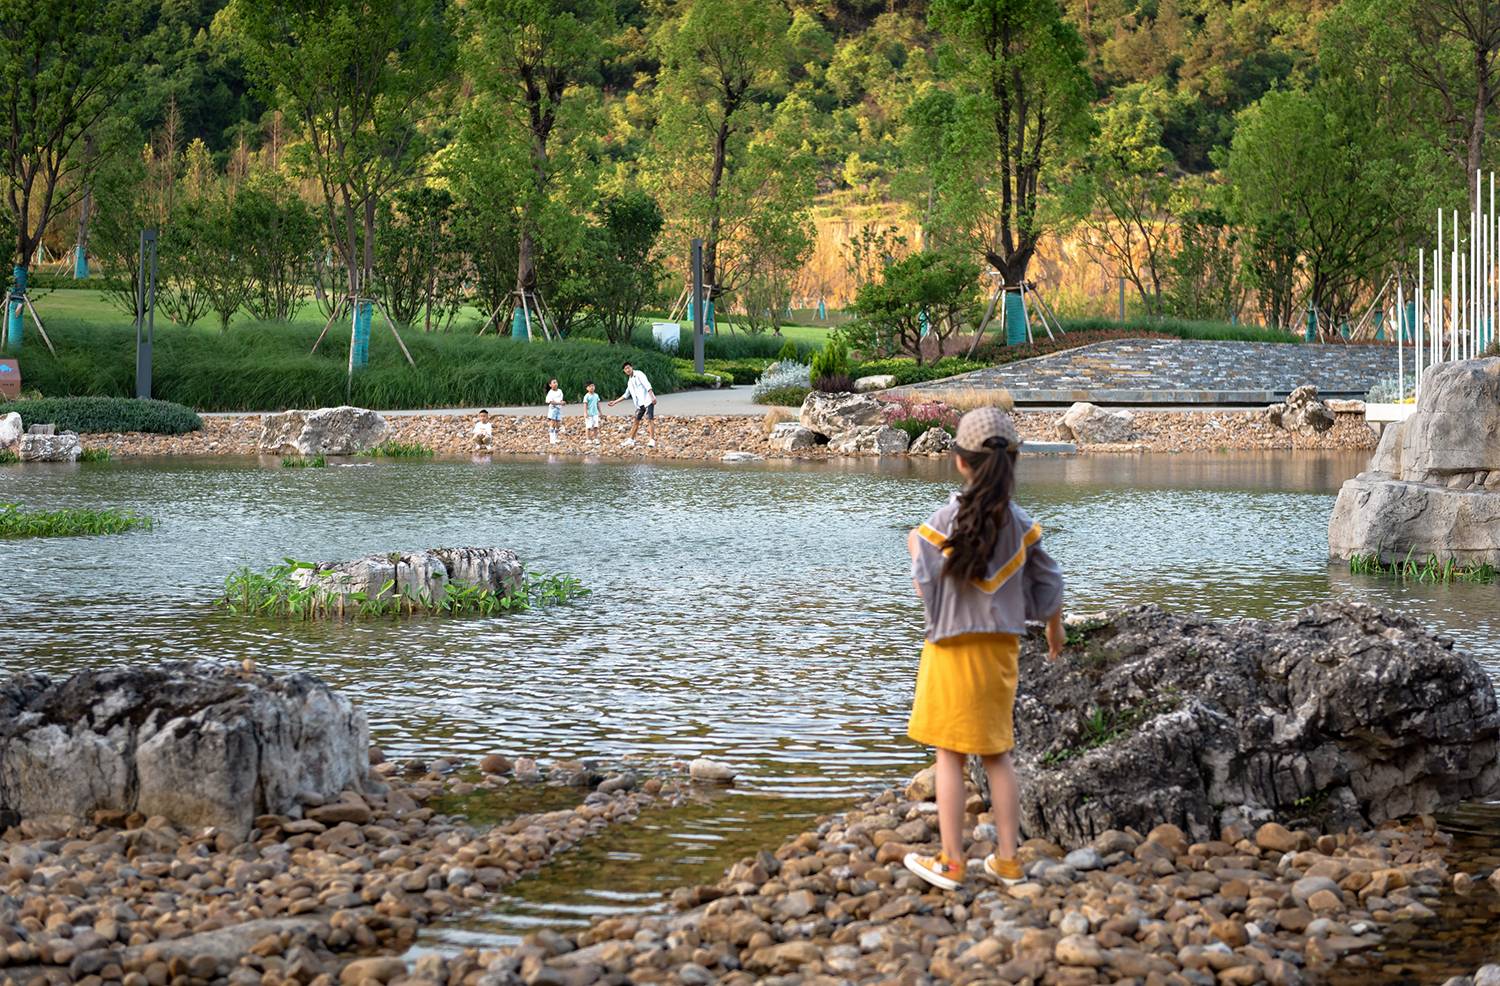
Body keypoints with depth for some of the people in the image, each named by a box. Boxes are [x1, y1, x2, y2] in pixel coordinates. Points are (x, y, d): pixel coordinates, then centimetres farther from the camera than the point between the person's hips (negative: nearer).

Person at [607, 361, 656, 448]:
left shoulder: (639, 374, -4)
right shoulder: (630, 381, 19)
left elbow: (647, 385, -16)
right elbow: (626, 395, 27)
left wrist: (652, 396, -28)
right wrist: (615, 402, 25)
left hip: (647, 401, -8)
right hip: (640, 404, 8)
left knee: (650, 419, -13)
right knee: (636, 421, 11)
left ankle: (652, 440, -16)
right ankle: (631, 440, 19)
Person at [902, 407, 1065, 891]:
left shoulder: (944, 523, -15)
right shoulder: (1019, 522, -2)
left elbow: (928, 591, -15)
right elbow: (1048, 584, 5)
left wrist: (915, 550, 3)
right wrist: (1055, 631, 23)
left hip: (954, 648, -4)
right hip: (1001, 650, 4)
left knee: (950, 754, 3)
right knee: (997, 754, 14)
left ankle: (950, 863, 6)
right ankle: (1007, 859, 16)